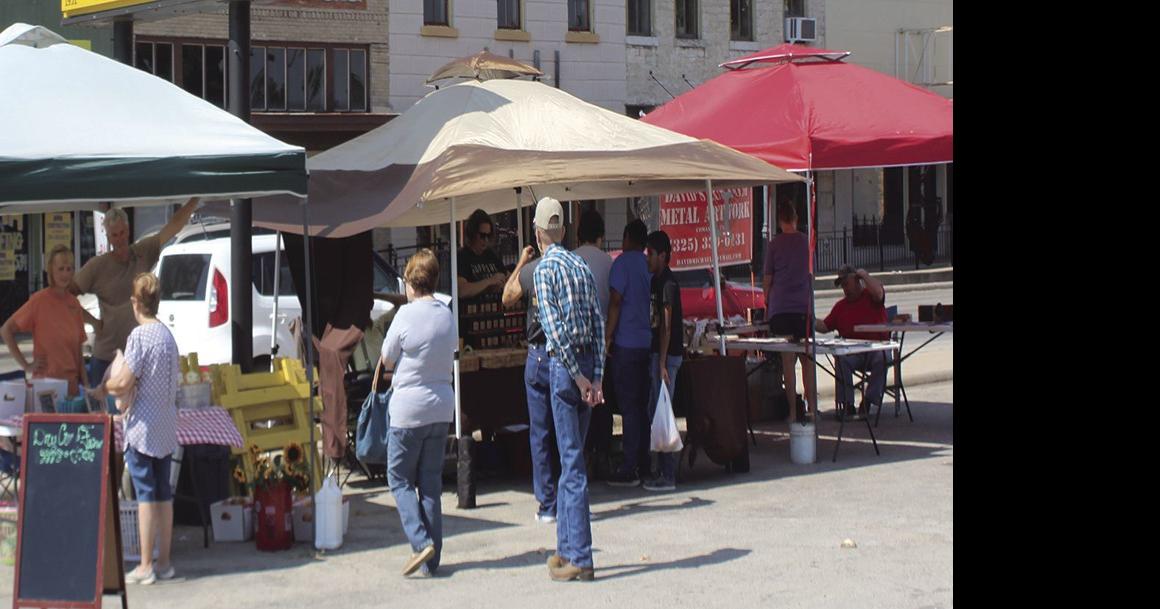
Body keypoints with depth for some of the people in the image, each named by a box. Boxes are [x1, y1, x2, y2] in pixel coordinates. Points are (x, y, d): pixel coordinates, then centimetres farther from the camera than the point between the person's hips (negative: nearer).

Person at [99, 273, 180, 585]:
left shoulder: (139, 336, -14)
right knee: (164, 494, 11)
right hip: (167, 426, 7)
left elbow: (124, 382, -18)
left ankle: (145, 566, -3)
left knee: (146, 495, -5)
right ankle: (164, 562, 15)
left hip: (142, 427, -7)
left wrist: (103, 387, 2)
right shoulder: (168, 335, 9)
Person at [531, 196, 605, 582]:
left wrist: (577, 376, -12)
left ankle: (580, 560, -7)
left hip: (564, 365, -7)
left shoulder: (545, 268, -8)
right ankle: (565, 547, 22)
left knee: (572, 462, -7)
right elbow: (598, 323, 8)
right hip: (588, 364, 7)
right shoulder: (582, 266, 12)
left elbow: (554, 327, -16)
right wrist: (596, 377, 4)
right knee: (569, 458, 16)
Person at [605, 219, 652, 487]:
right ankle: (645, 464, 14)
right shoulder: (649, 265, 11)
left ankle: (629, 470, -6)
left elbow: (616, 301, -14)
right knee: (644, 405, 11)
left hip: (627, 343, -7)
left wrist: (607, 337, -9)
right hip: (649, 342, 7)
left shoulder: (623, 262, -8)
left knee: (629, 407, -6)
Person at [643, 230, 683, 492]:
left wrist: (662, 364, -20)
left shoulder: (668, 283, -13)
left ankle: (668, 477, -7)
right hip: (656, 354, 10)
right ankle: (663, 472, 17)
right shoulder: (657, 281, 15)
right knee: (654, 414, 12)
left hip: (667, 355, -10)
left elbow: (666, 326, -17)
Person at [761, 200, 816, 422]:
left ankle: (793, 411, 0)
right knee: (807, 360, 9)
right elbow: (813, 274, 13)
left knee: (787, 362, 0)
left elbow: (767, 279, 1)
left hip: (780, 309, -2)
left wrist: (767, 304, 15)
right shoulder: (807, 241, 3)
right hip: (804, 307, 2)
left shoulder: (774, 244, -3)